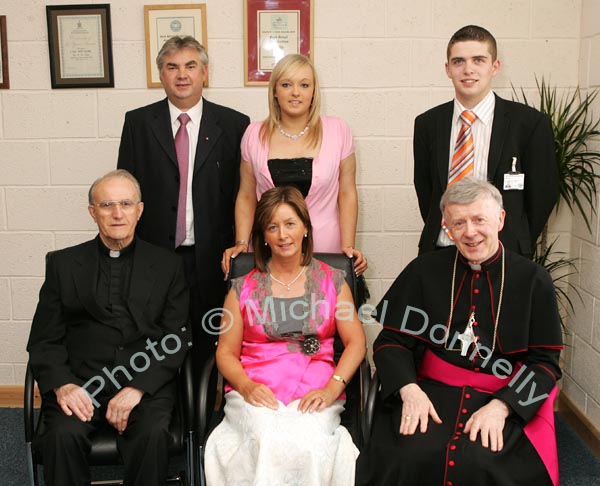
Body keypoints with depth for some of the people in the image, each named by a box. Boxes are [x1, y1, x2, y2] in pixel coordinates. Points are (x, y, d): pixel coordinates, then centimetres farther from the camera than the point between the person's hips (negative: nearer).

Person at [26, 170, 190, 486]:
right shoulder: (63, 264, 12)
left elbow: (177, 340, 3)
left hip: (146, 382, 0)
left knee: (153, 433, -30)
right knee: (63, 435, -29)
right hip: (80, 382, 1)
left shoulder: (167, 265, 10)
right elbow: (44, 339, 8)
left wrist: (138, 388, -12)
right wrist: (61, 384, -12)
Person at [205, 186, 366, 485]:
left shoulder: (332, 281, 12)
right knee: (268, 439, -31)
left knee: (306, 439, -31)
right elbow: (226, 352, 10)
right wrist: (247, 386, -10)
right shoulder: (243, 289, 12)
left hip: (314, 395, 0)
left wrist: (332, 389, -10)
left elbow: (355, 342, 6)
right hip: (255, 394, 0)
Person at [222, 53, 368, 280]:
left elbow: (347, 194, 2)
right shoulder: (254, 134, 2)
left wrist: (348, 247, -6)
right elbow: (246, 196, 8)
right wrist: (242, 243, -2)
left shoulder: (337, 131, -1)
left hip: (325, 251, -1)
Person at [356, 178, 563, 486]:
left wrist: (501, 406, -14)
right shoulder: (424, 271, 5)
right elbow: (391, 340, 5)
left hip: (506, 401, -1)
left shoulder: (534, 281, 4)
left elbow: (545, 361, 2)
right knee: (411, 456, -26)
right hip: (431, 391, 1)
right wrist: (409, 389, -14)